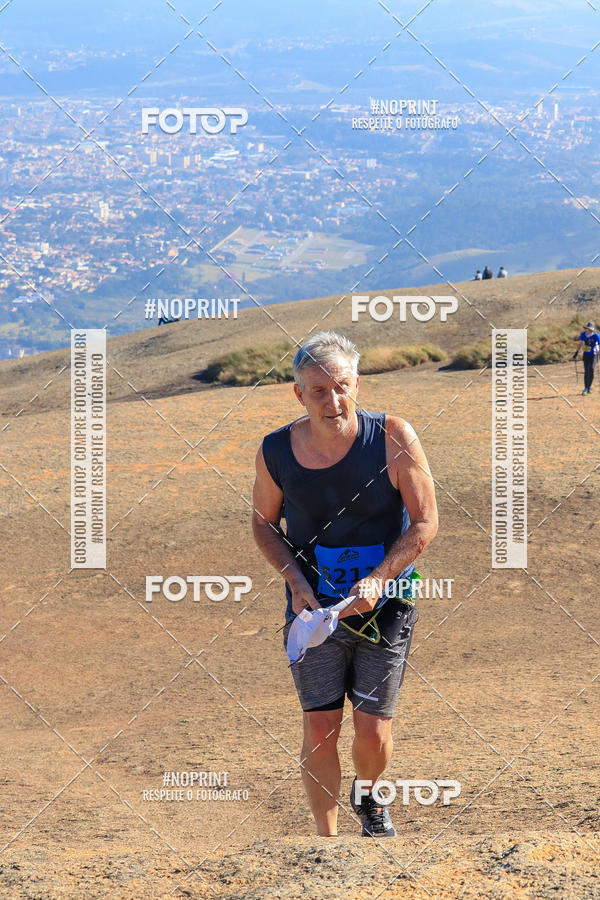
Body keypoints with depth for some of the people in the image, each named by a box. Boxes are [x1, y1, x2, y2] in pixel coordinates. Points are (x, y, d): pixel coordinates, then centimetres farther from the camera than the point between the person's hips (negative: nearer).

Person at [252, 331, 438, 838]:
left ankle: (367, 797, 35)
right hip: (314, 605, 1)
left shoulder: (393, 438, -14)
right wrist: (295, 580, -8)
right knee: (320, 729, -4)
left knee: (373, 732, 1)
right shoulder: (276, 451, -9)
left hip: (385, 604, -1)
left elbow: (426, 523, -7)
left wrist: (377, 580, -18)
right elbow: (264, 524, 8)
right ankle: (326, 837, 14)